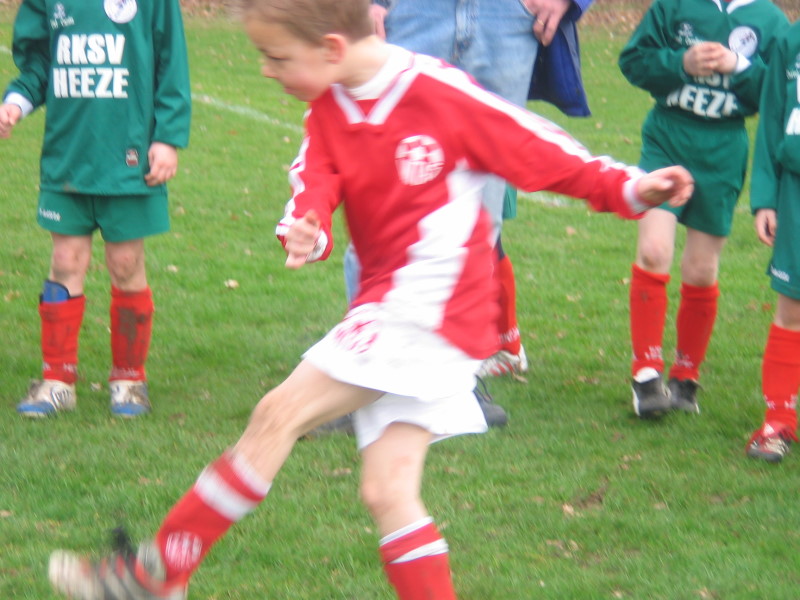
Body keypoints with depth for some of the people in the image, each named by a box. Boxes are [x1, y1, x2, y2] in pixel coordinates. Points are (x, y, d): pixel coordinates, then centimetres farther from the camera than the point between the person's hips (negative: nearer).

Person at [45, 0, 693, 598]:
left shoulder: (441, 94, -13)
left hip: (431, 303, -8)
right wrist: (306, 230, -28)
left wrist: (627, 187, -8)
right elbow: (315, 183, -6)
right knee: (388, 490, 4)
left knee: (280, 413, -10)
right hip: (388, 309, 8)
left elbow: (540, 149, -6)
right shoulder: (328, 110, 8)